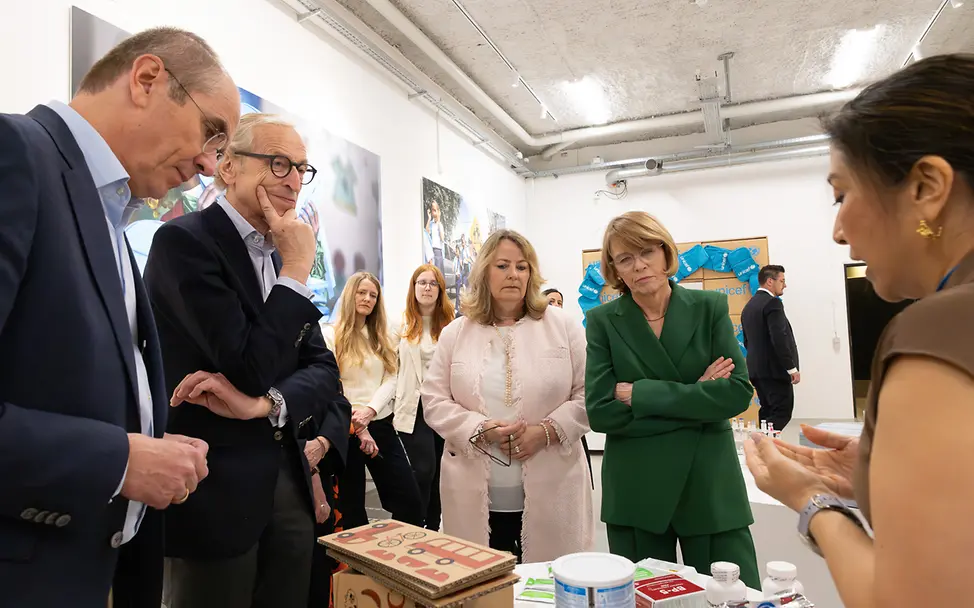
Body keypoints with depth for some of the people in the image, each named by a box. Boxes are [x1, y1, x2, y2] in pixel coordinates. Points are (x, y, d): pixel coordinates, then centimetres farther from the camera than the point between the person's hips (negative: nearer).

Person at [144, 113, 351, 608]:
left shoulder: (281, 256, 10)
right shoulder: (183, 240, -13)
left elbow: (324, 370, 2)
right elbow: (251, 368, -20)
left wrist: (266, 404, -16)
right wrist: (297, 269, -15)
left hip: (289, 483, 7)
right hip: (216, 490, -6)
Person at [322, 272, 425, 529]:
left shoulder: (382, 338, 14)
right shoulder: (330, 334, -2)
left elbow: (390, 380, 3)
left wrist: (370, 410, -16)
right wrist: (357, 428, -14)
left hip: (382, 425, 4)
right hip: (346, 430, -4)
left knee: (410, 500, 4)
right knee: (351, 507, 9)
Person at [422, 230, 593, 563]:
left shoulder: (563, 326, 4)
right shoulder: (455, 334, 6)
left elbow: (587, 394, 0)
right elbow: (434, 401, 2)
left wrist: (547, 430, -14)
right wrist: (483, 429, -13)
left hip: (550, 492, 0)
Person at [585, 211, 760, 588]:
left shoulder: (710, 307, -1)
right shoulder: (603, 321, -3)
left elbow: (737, 393, -11)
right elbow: (600, 412, -12)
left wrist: (641, 395, -17)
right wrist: (697, 399, -13)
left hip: (710, 484, 1)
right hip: (635, 491, 0)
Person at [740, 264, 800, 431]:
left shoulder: (749, 305, 15)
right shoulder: (772, 302, -12)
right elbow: (779, 338, -21)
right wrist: (792, 368, -16)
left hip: (757, 369, 9)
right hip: (774, 369, -9)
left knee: (768, 412, 12)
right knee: (781, 414, -6)